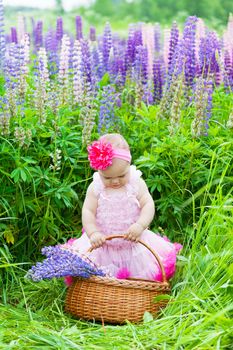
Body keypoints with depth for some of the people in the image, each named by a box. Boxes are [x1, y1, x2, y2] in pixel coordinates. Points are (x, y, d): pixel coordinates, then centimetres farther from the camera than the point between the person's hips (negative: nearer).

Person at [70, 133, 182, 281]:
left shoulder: (136, 184, -5)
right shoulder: (95, 188, -5)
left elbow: (148, 205, -10)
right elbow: (88, 212, -7)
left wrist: (140, 225, -27)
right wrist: (93, 233, -23)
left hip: (133, 240, 0)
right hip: (102, 242, 1)